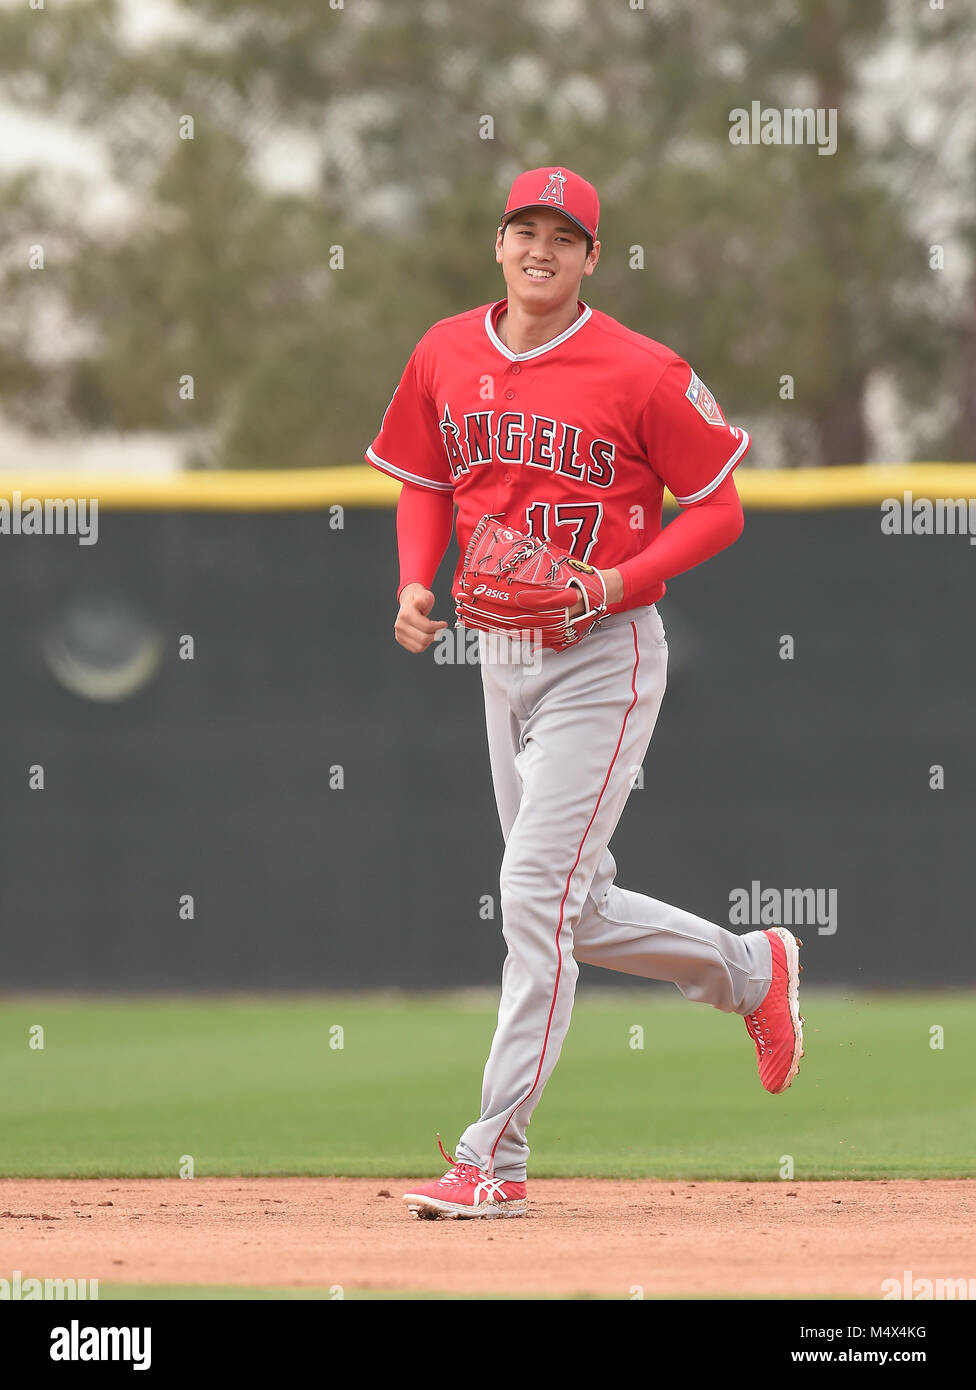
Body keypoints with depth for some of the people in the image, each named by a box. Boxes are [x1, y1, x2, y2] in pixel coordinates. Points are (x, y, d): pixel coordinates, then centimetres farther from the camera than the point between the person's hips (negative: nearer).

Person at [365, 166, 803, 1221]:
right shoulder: (444, 356, 5)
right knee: (576, 909, 14)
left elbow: (719, 507, -6)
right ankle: (751, 971, 40)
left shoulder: (641, 373, -11)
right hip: (500, 655, 7)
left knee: (536, 893, -14)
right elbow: (422, 481, 18)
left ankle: (494, 1160, -11)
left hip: (603, 657, -7)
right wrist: (414, 581, 0)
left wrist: (616, 582, -19)